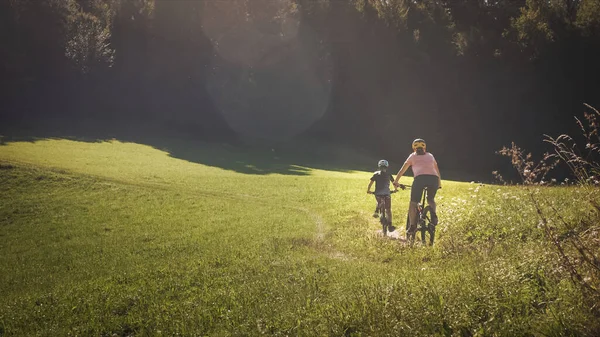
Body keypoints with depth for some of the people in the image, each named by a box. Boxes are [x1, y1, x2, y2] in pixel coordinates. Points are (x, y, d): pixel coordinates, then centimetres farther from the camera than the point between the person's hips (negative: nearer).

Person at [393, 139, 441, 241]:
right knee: (431, 199, 24)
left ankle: (412, 227, -3)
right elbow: (437, 171, 37)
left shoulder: (413, 156, 24)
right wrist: (439, 183, 49)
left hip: (420, 178, -3)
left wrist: (396, 181, 30)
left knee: (413, 203, 6)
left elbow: (403, 169, 23)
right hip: (434, 178, 3)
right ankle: (433, 215, -5)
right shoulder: (430, 156, 31)